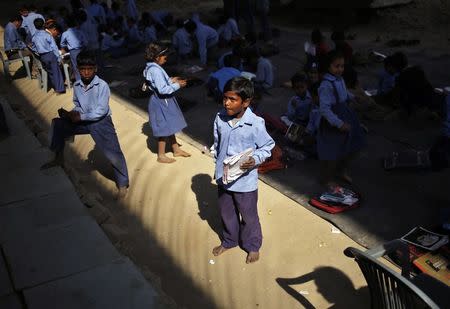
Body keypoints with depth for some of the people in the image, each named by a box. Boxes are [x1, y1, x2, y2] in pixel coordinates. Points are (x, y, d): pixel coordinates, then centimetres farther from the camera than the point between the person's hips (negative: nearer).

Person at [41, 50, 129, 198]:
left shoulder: (102, 86, -18)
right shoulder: (77, 85, 0)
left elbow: (101, 111, -20)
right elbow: (78, 106, 15)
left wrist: (80, 117, -17)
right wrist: (71, 114, -6)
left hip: (101, 122, -6)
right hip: (83, 120, 6)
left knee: (113, 154, -17)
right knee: (57, 124, 1)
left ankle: (122, 184, 2)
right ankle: (59, 158, 20)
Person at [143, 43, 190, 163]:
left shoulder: (152, 67, 6)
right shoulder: (156, 70, -25)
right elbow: (163, 89, -29)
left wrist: (170, 80, 6)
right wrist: (177, 85, -19)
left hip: (163, 101, 10)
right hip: (161, 102, -10)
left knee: (170, 126, 20)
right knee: (164, 129, 3)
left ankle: (176, 149, 35)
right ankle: (161, 156, 18)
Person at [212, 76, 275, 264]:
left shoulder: (255, 123, -21)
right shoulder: (220, 118, -7)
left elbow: (267, 146, -8)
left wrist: (255, 160, -25)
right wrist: (218, 167, 13)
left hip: (245, 180, -4)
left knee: (248, 216, 14)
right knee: (227, 212, 23)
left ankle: (253, 246, 38)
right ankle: (229, 241, 48)